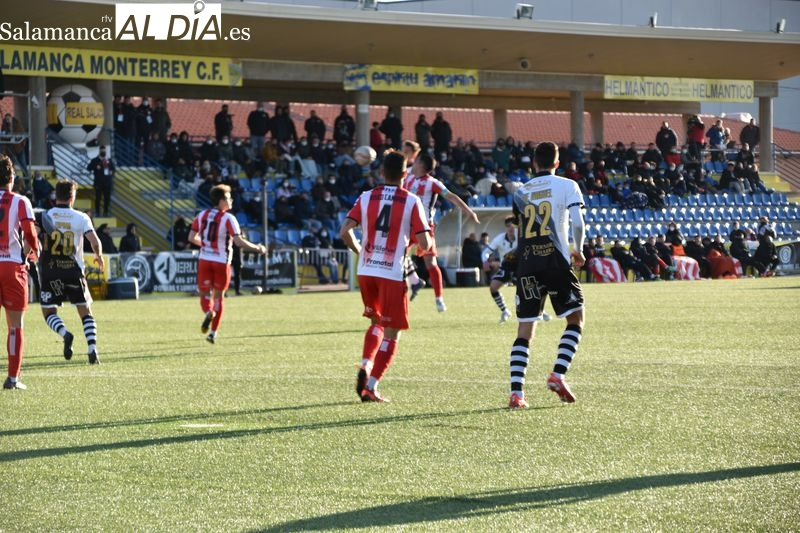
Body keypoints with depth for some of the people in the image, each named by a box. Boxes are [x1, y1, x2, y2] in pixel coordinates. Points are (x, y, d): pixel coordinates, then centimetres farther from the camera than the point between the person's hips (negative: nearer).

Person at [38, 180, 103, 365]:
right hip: (74, 271, 0)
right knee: (86, 313, 11)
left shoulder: (44, 216, -2)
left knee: (49, 312, 11)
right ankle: (92, 350, -4)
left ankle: (65, 334, -18)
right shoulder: (81, 218, -3)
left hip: (49, 272, 0)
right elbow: (95, 242, -12)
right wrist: (99, 256, 9)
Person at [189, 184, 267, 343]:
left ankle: (208, 312, -25)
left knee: (205, 294, 10)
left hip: (204, 259, 3)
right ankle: (213, 332, 9)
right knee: (218, 296, 11)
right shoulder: (228, 218, -12)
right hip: (222, 261, -3)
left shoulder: (202, 215, 3)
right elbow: (238, 241, -20)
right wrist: (258, 249, -9)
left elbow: (192, 238, 7)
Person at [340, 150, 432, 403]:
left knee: (377, 322, 24)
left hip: (366, 271, 4)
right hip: (393, 274, -4)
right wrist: (429, 238, 14)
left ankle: (365, 367, 3)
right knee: (391, 333, 5)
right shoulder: (412, 202, -5)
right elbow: (424, 243, -9)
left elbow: (345, 232, -4)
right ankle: (371, 386, -3)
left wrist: (360, 251, 14)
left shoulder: (366, 198, 3)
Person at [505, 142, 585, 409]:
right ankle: (557, 375, -6)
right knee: (575, 319, 11)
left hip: (526, 265, 3)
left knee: (525, 330, 4)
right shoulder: (567, 186, 2)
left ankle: (516, 392, -6)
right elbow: (577, 223, -9)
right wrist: (579, 251, 7)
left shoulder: (520, 192, 15)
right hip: (556, 261, -3)